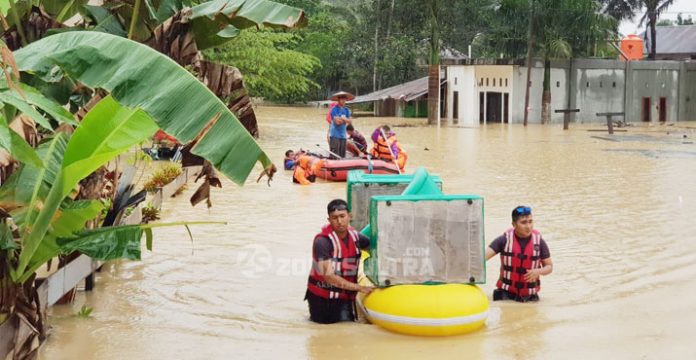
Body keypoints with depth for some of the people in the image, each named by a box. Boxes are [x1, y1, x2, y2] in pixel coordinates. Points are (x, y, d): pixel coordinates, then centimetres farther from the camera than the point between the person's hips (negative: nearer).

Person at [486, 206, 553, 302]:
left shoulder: (539, 241, -4)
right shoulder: (504, 240, -7)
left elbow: (549, 266, 4)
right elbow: (483, 256, -14)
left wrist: (538, 271, -18)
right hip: (506, 292, -1)